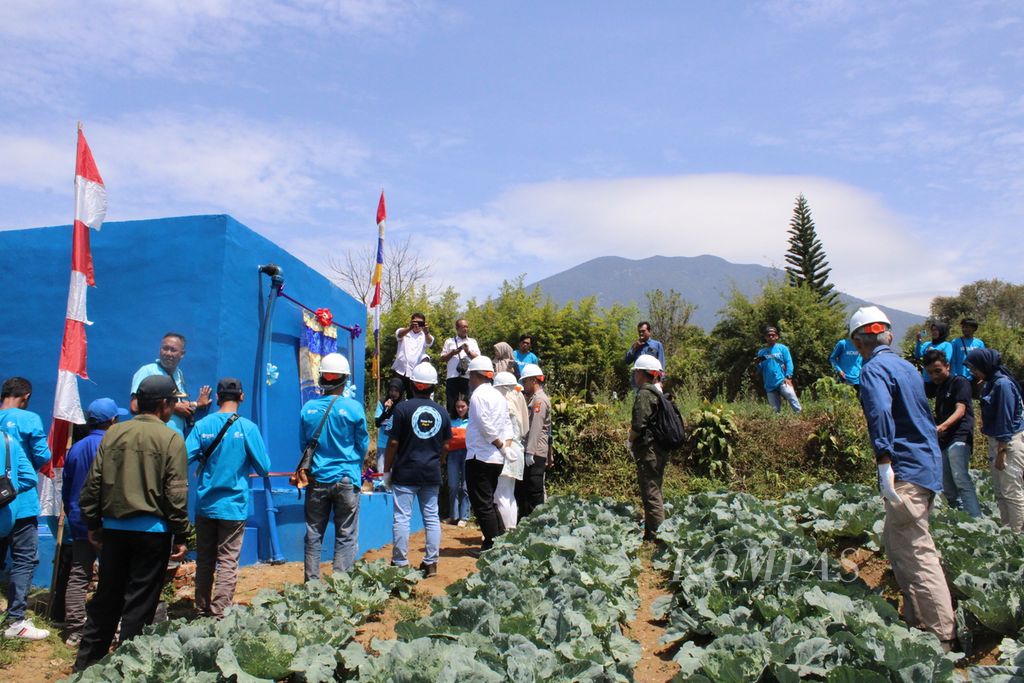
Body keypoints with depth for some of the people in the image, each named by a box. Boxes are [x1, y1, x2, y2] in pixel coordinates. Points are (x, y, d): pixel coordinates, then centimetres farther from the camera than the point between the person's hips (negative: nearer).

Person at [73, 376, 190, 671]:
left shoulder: (113, 433, 3)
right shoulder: (171, 439, -10)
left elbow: (93, 483, 6)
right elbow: (176, 494, -12)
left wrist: (92, 524, 16)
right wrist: (181, 536, -6)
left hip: (114, 528, 5)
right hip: (152, 531, -5)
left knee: (106, 597, 18)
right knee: (140, 602, 6)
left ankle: (86, 661, 27)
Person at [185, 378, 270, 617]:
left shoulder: (202, 425, -4)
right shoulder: (247, 428, -9)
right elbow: (264, 468, -6)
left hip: (205, 505, 3)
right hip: (234, 506, -3)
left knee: (204, 561, 15)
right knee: (228, 562, 2)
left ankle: (202, 612, 24)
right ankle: (219, 614, 0)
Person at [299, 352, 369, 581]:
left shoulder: (308, 408, -3)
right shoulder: (353, 407, -9)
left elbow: (303, 444, 8)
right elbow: (363, 444, 1)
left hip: (317, 479, 3)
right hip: (346, 480, -2)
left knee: (313, 535, 12)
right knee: (346, 536, 6)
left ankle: (311, 583, 16)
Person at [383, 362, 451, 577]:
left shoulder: (403, 408, -7)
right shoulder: (442, 412, 4)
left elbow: (393, 443, -7)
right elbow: (446, 446, 8)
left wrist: (387, 470, 2)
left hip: (405, 473, -4)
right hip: (432, 474, 4)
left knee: (402, 518, 2)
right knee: (432, 517, 10)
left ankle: (400, 563, 7)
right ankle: (431, 563, 16)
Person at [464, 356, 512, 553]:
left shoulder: (478, 395, -12)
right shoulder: (498, 395, 15)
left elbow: (487, 427, -20)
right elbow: (507, 425, 13)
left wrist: (502, 446, -9)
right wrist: (506, 445, 4)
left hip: (480, 457, -9)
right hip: (496, 459, 9)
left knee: (482, 504, -1)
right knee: (489, 502, 18)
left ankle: (492, 545, 1)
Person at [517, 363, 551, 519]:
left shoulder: (539, 399, -11)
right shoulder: (533, 399, 19)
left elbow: (536, 428, -18)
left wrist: (530, 452, -22)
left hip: (536, 454, -10)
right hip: (531, 452, 10)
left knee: (535, 493, -4)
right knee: (521, 490, 14)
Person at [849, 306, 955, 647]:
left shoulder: (874, 369, -11)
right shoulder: (906, 366, 18)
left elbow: (880, 412, -29)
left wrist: (884, 462, -32)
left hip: (906, 470, -10)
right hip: (928, 465, 10)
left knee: (917, 554, -4)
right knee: (896, 543, 19)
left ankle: (942, 637, 1)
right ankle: (915, 619, 28)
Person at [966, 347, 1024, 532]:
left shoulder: (1003, 384, -17)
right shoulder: (991, 383, 11)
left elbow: (1006, 420, -19)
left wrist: (1001, 451, -18)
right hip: (996, 441, 10)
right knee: (999, 491, 14)